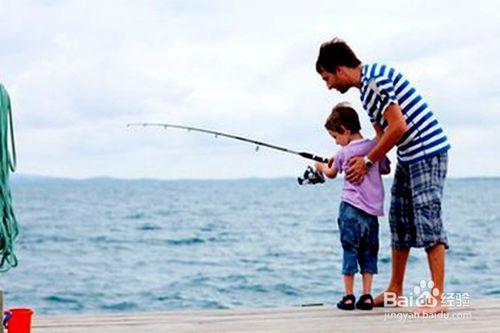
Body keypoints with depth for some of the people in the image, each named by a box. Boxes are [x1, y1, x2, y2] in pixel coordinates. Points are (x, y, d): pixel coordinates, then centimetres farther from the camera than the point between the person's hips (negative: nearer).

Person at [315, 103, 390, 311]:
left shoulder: (343, 153, -3)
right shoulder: (375, 147, 4)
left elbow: (331, 174, 17)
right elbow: (386, 169, 20)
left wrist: (322, 167, 37)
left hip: (350, 208, -3)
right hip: (373, 210, 3)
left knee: (350, 250, 2)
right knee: (369, 252, 10)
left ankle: (348, 296, 2)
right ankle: (366, 296, 5)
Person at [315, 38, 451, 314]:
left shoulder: (375, 80, -17)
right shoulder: (366, 87, 15)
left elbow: (398, 127, -22)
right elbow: (381, 133, 20)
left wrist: (367, 160, -13)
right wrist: (364, 161, 8)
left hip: (427, 151, -11)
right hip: (408, 156, 11)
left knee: (428, 221, -13)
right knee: (399, 220, 13)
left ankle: (437, 298, -13)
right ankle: (395, 290, 23)